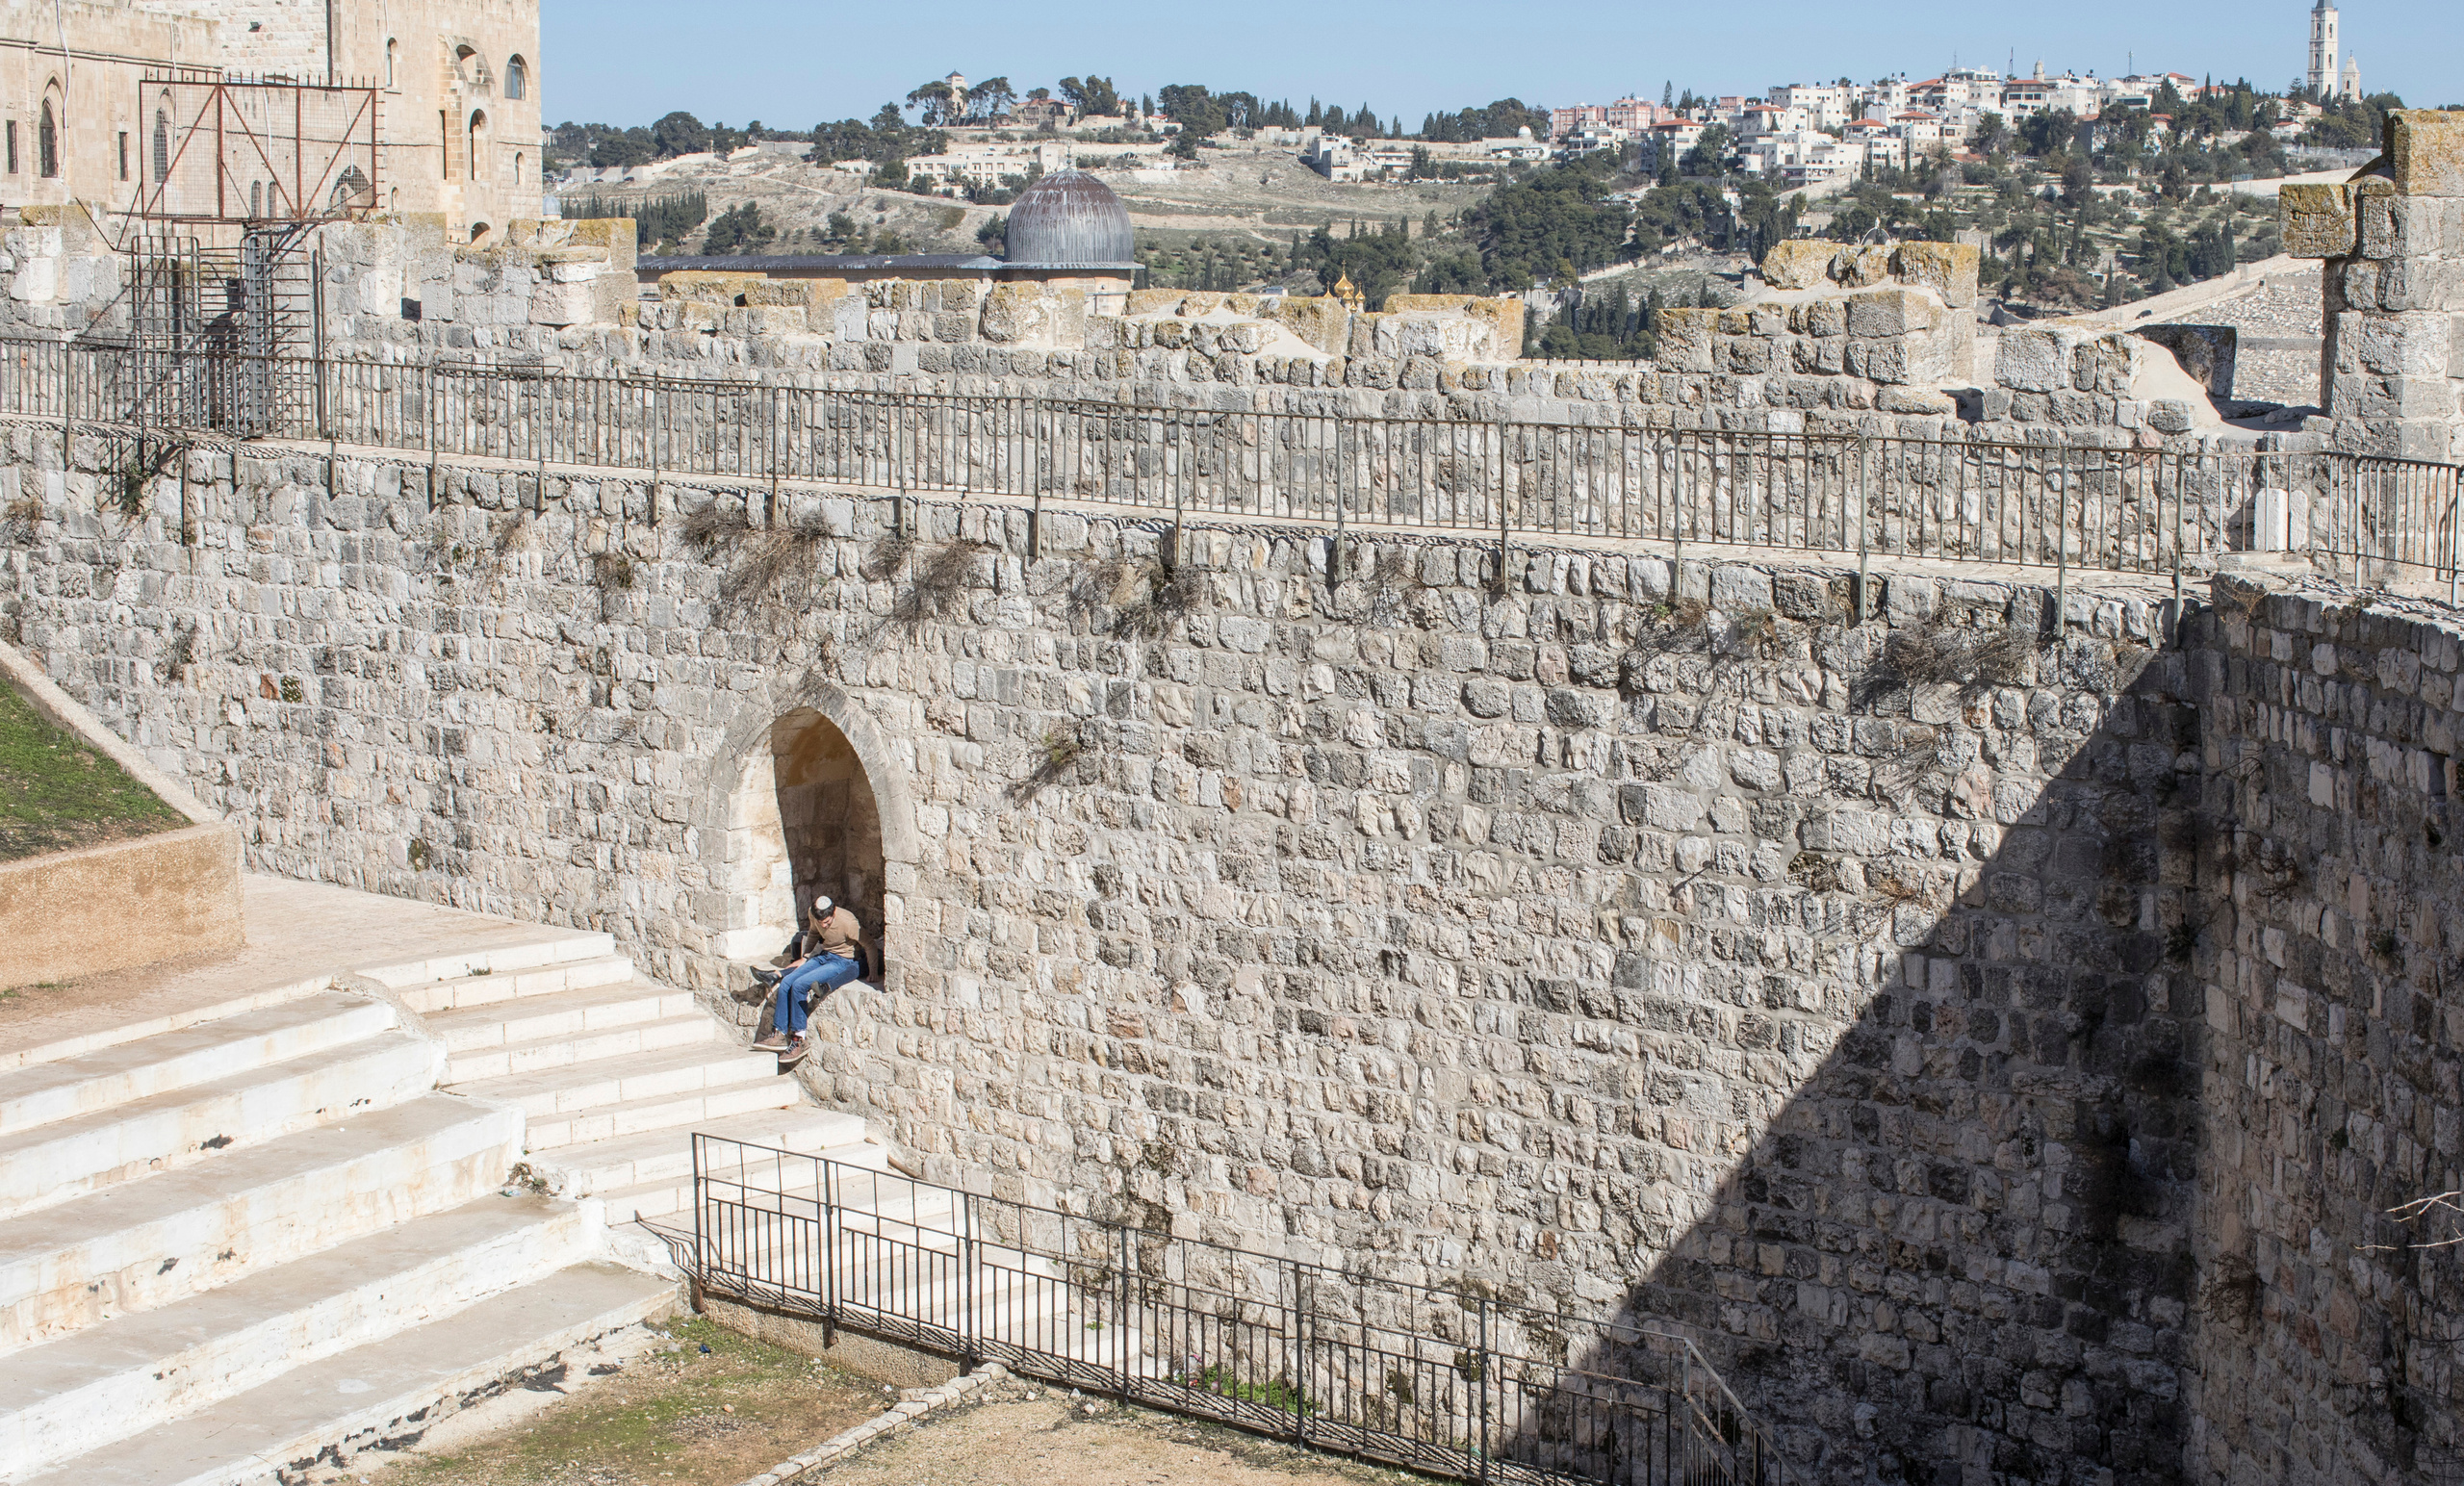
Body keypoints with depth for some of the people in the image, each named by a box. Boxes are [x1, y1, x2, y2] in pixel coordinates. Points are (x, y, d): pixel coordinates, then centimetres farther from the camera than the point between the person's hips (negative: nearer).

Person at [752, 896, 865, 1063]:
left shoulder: (847, 922, -26)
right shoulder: (815, 916, -6)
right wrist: (805, 958, 16)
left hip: (844, 961, -7)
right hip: (823, 956, 7)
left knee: (799, 985, -22)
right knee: (786, 983, -10)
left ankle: (798, 1041, -15)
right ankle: (778, 1035, -5)